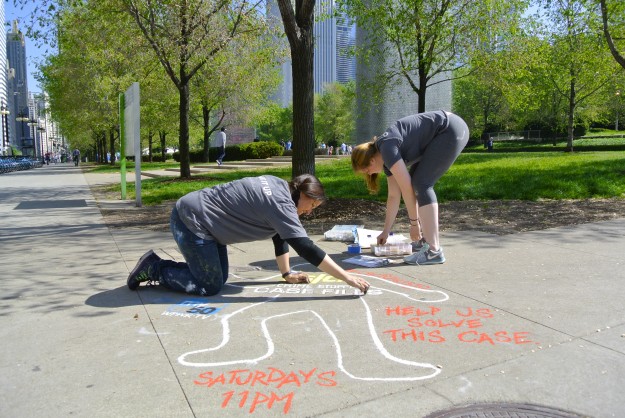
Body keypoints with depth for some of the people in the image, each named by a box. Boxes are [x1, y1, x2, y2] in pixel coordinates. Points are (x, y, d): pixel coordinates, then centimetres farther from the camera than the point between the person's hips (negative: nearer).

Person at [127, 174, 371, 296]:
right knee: (210, 286, -6)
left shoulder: (280, 188, 4)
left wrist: (287, 274, 13)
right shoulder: (281, 202, -25)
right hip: (191, 220, -10)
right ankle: (154, 268, 7)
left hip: (203, 221, 10)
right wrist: (347, 277, -25)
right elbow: (305, 247, -28)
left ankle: (159, 265, 24)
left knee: (219, 277, 12)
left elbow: (280, 236, 13)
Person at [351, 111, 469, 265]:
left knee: (421, 184, -14)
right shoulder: (386, 158, 9)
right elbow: (394, 196, 12)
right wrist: (386, 231, 16)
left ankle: (434, 250, -17)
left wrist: (414, 222, -8)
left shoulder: (387, 148, -18)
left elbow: (406, 189, -17)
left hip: (452, 130, -9)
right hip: (445, 134, 9)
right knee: (417, 183, 8)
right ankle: (425, 239, 14)